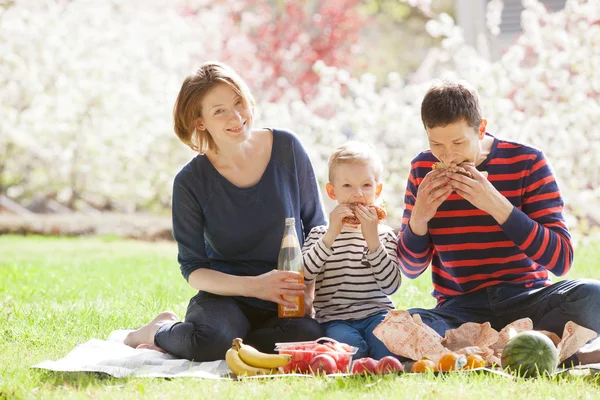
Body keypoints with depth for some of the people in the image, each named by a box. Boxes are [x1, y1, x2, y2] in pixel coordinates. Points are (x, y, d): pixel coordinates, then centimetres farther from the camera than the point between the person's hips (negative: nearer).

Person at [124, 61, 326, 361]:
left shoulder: (286, 149, -1)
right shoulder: (191, 182, -7)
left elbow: (316, 229, 7)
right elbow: (193, 269, -5)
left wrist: (311, 286, -9)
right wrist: (254, 286, -20)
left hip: (288, 300, 3)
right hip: (226, 297, -3)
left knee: (308, 336, -32)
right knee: (210, 339, -37)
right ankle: (160, 331, 2)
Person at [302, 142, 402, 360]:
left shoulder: (385, 235, 11)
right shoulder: (320, 234, 10)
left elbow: (391, 285, -6)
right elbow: (303, 276, -9)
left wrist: (372, 238, -14)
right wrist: (331, 235, -16)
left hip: (376, 315, 1)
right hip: (335, 319, -1)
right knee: (348, 342, -33)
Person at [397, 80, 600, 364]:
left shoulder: (526, 162, -3)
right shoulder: (423, 170, 4)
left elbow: (561, 259, -10)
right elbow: (410, 269, 10)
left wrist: (497, 205, -19)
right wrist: (418, 219, -11)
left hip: (526, 302, -1)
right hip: (462, 309, 1)